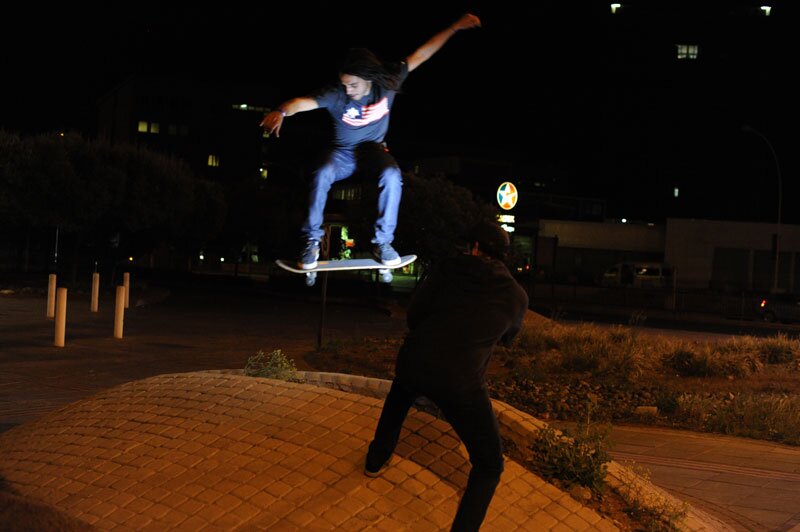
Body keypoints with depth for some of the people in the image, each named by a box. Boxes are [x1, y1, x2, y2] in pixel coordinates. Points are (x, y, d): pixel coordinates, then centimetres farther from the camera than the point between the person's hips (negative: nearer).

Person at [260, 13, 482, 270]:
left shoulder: (387, 84, -18)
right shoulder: (336, 94, -25)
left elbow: (421, 54, -13)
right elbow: (305, 102, -40)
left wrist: (455, 27, -13)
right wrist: (281, 111, -63)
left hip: (374, 148, 1)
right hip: (343, 152, -1)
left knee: (392, 175, -32)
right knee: (322, 175, -33)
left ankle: (382, 241, -18)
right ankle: (312, 240, -18)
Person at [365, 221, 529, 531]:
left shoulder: (450, 269, 7)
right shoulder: (517, 295, 8)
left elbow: (413, 313, 10)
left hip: (413, 362, 3)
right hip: (461, 383, -3)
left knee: (400, 395, 41)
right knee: (489, 465, 12)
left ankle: (376, 460, 51)